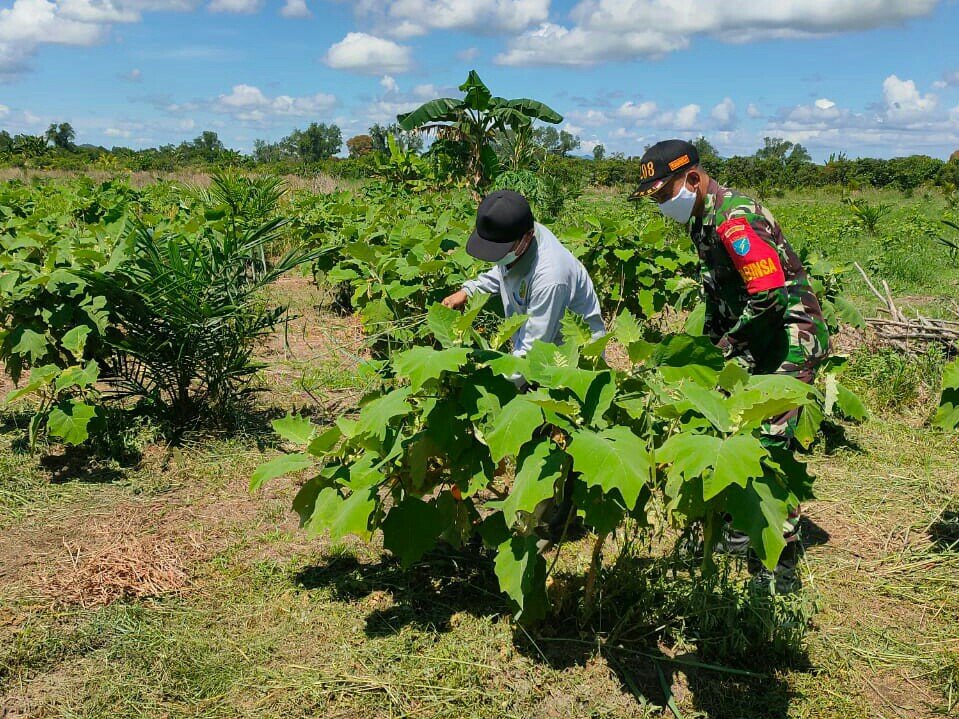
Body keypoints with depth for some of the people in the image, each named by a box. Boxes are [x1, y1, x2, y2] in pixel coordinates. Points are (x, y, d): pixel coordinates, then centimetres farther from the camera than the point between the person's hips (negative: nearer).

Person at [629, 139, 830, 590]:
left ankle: (781, 564, -3)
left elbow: (769, 296, -27)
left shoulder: (734, 219, -23)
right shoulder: (702, 218, 8)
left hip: (792, 337, -10)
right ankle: (738, 532, 27)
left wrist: (721, 349, -16)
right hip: (756, 339, 10)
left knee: (769, 446, -12)